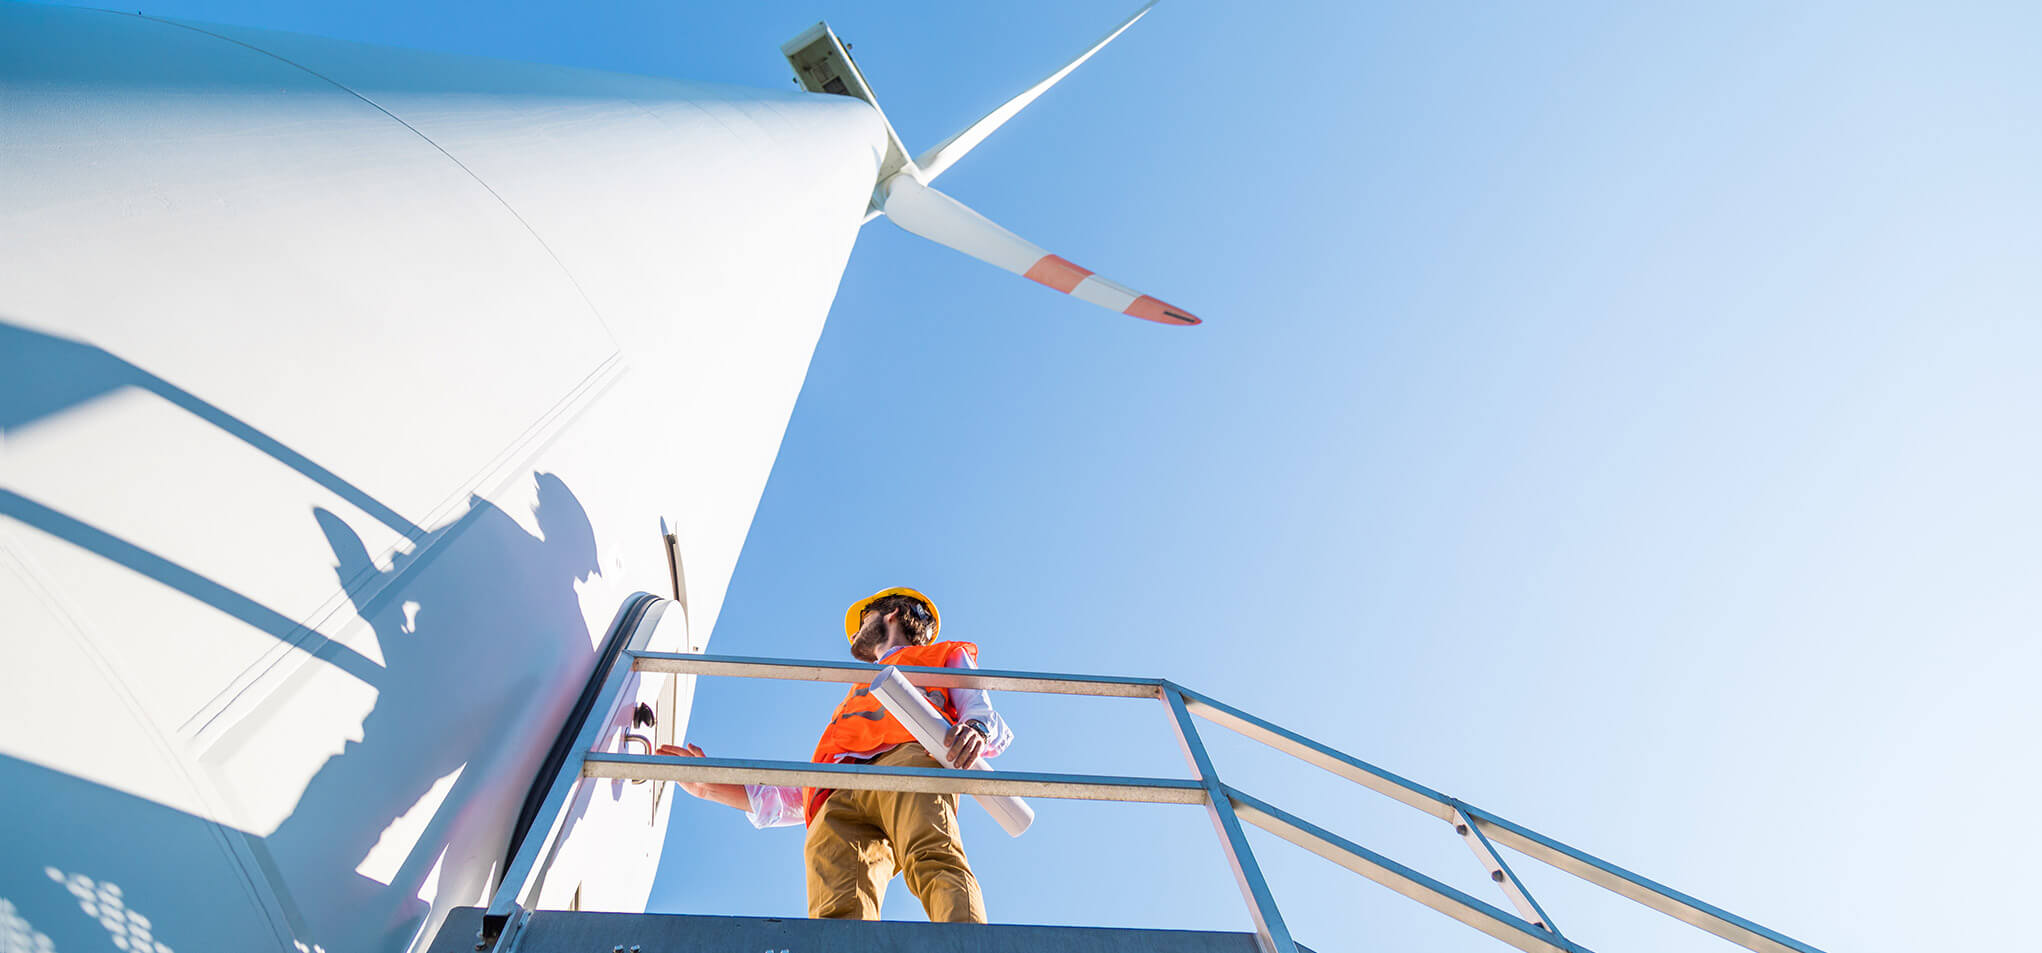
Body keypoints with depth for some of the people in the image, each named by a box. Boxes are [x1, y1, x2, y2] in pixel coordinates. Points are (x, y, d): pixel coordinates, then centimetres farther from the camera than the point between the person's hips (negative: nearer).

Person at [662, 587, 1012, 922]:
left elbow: (984, 712, 14)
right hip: (837, 798, 4)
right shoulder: (854, 700, 46)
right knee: (839, 909, -28)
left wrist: (975, 729, -11)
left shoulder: (944, 656, 35)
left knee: (933, 859, -36)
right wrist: (712, 786, 35)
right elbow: (792, 801, 40)